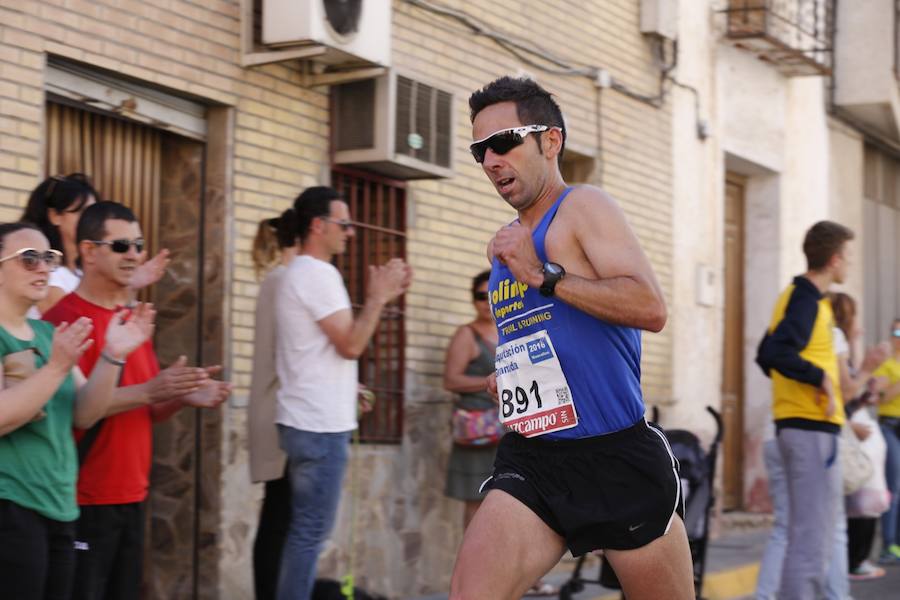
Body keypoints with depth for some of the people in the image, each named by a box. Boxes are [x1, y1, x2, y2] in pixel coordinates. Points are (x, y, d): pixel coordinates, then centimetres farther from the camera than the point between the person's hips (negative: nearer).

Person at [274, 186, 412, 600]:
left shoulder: (302, 272, 18)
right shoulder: (318, 274, -15)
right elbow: (351, 345, -20)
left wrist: (379, 297, 16)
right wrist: (378, 297, -10)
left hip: (310, 422, 10)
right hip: (320, 426, -10)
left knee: (305, 529, 14)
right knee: (310, 531, -6)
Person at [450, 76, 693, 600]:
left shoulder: (584, 208, -6)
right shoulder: (512, 241, 18)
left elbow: (652, 309, -21)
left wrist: (544, 275, -20)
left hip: (619, 459, -6)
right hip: (531, 461, 6)